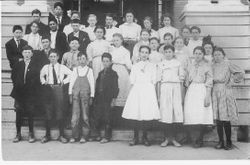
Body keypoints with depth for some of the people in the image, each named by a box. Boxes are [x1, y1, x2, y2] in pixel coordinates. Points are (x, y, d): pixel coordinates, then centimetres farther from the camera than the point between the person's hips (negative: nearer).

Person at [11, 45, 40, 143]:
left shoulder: (35, 65, 1)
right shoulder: (18, 65, 11)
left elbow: (36, 80, -1)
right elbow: (13, 77, 15)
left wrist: (29, 87, -7)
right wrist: (17, 86, 4)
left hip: (30, 94, -2)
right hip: (19, 93, 3)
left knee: (30, 114, -2)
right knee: (18, 114, 4)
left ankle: (31, 134, 9)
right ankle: (18, 134, 13)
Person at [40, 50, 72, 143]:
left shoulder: (62, 67, 5)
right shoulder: (45, 67, 10)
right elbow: (41, 76, 26)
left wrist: (64, 81, 1)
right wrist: (43, 82, 10)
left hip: (58, 89, -1)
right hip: (48, 89, 2)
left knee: (60, 113, -2)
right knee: (48, 113, 3)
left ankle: (61, 135, 6)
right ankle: (47, 135, 12)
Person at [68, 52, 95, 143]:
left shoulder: (89, 70, 6)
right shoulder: (75, 70, 9)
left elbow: (92, 84, 6)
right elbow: (71, 82, 9)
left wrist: (91, 96, 2)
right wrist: (70, 94, 3)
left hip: (85, 95, -1)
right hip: (75, 95, 1)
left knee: (85, 116, 1)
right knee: (75, 115, -3)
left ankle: (84, 136, 8)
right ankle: (74, 135, 6)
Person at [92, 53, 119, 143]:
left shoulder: (113, 74, -1)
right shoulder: (100, 73, 16)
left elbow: (115, 88, -5)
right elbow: (97, 86, 16)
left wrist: (113, 99, -11)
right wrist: (95, 97, 10)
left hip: (107, 99, -5)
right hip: (99, 99, 6)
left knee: (107, 118, -1)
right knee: (97, 117, 6)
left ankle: (107, 137, 7)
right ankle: (97, 135, 18)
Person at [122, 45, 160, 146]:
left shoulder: (152, 66, 12)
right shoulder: (135, 66, 13)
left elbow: (154, 82, 8)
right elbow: (132, 81, 10)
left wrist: (152, 94, -1)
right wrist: (133, 92, -1)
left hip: (148, 91, -1)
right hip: (136, 91, 1)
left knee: (147, 114, -6)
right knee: (135, 115, -4)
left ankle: (145, 138, 5)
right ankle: (135, 137, 5)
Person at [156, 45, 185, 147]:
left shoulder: (178, 63, 12)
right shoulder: (161, 64, 11)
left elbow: (182, 79, 11)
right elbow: (158, 80, 9)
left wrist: (182, 95, 5)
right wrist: (158, 95, 3)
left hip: (176, 87, 1)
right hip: (165, 87, -1)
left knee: (177, 111, -6)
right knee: (165, 113, -6)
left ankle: (173, 138, 5)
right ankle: (166, 138, 3)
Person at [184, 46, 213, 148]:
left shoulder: (207, 66, 4)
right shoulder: (190, 66, 16)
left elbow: (209, 83, -1)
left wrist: (207, 97, -9)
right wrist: (186, 93, 10)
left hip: (202, 91, -3)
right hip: (191, 91, 4)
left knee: (201, 116, -10)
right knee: (191, 116, -5)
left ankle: (199, 141, 1)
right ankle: (195, 140, 4)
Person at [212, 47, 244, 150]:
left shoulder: (227, 64, 2)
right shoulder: (212, 66, 13)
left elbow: (241, 73, 0)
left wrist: (231, 81, -1)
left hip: (225, 91, -4)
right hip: (215, 92, 4)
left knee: (226, 119, -6)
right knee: (218, 119, 3)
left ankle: (229, 142, 6)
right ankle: (221, 142, 11)